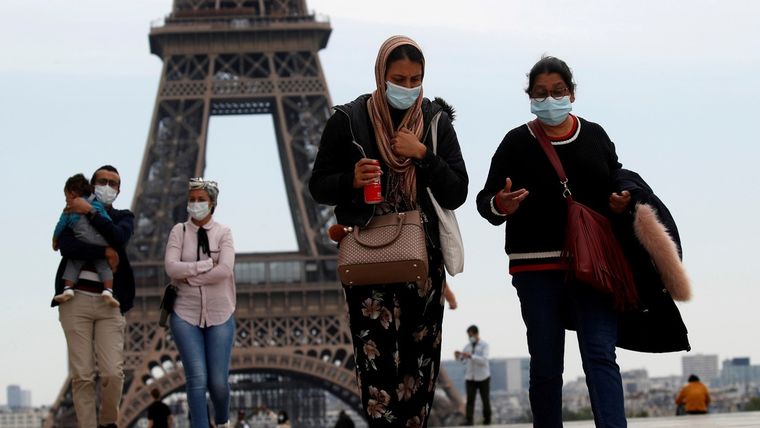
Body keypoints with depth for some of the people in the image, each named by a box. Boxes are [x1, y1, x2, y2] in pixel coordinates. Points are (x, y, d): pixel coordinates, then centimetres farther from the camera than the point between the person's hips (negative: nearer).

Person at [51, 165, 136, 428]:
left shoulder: (123, 217, 15)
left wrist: (89, 212, -7)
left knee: (112, 373, -9)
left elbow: (119, 238, -9)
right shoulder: (72, 213, 10)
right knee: (82, 375, -5)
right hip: (76, 298, -1)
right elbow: (66, 247, -9)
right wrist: (104, 253, -11)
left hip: (109, 301, 1)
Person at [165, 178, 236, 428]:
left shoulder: (223, 233, 2)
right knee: (197, 378, -11)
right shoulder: (179, 231, 4)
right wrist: (207, 264, -13)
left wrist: (189, 275, -11)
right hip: (186, 314, 0)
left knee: (218, 381, -2)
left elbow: (225, 269, -13)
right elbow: (171, 267, -11)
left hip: (219, 315, 0)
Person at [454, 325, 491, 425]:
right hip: (470, 377, 3)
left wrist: (470, 356, -32)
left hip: (483, 377, -3)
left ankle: (487, 420, 23)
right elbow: (464, 361, 6)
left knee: (485, 399, 8)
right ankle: (468, 421, -14)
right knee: (470, 399, -9)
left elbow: (484, 360, -20)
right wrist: (458, 356, -16)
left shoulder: (484, 345, -7)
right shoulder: (468, 346, 6)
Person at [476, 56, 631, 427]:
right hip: (537, 268, 0)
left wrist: (620, 203, -4)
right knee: (545, 365, 6)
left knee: (600, 356, -10)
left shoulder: (595, 137, 9)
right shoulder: (517, 143, 3)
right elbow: (485, 200, 1)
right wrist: (500, 206, -22)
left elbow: (618, 186, 19)